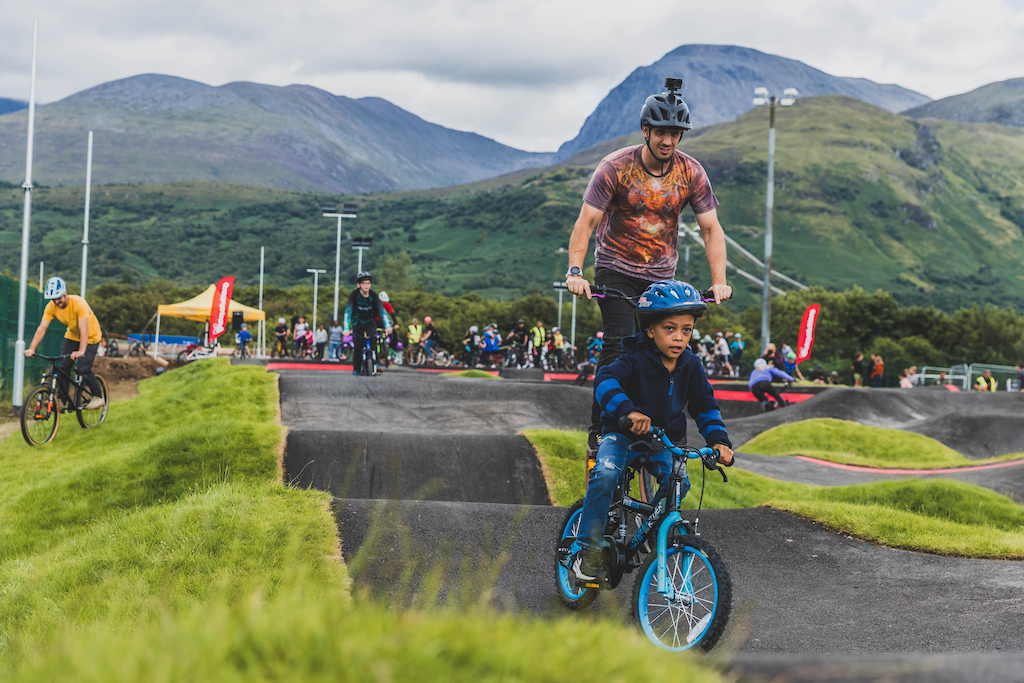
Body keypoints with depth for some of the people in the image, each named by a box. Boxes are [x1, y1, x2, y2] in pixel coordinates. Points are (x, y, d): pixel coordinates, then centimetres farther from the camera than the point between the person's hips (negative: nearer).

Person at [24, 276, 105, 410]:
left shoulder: (79, 303, -33)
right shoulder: (51, 306, -17)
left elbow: (84, 330, -40)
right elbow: (42, 328, -20)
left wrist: (81, 351, -52)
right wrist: (31, 349, -32)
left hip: (90, 337, -5)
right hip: (72, 336, 5)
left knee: (83, 369, -18)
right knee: (63, 367, -7)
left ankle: (98, 397, 1)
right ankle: (62, 399, 6)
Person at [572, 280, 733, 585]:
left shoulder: (690, 366, -1)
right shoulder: (636, 360, -18)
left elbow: (705, 406, 6)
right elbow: (605, 380, -35)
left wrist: (719, 440, -11)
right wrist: (628, 410, -53)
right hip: (623, 434, -4)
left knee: (678, 481, -22)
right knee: (605, 474, -31)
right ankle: (588, 549, -20)